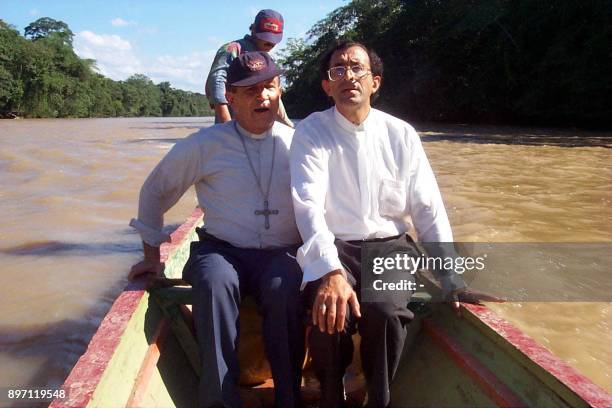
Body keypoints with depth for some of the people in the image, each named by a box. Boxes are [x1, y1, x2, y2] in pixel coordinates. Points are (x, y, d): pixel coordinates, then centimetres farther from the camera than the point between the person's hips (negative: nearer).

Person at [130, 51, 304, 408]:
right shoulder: (205, 144, 3)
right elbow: (155, 191, 13)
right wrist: (152, 254, 12)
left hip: (282, 254, 1)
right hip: (221, 250, 0)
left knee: (284, 289, -33)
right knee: (215, 282, -34)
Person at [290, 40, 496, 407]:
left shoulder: (402, 134, 5)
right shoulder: (310, 132, -2)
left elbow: (428, 208, 5)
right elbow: (308, 204, -16)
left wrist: (450, 276, -5)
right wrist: (330, 272, -32)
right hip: (332, 248, -1)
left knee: (386, 313, -29)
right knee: (331, 313, -29)